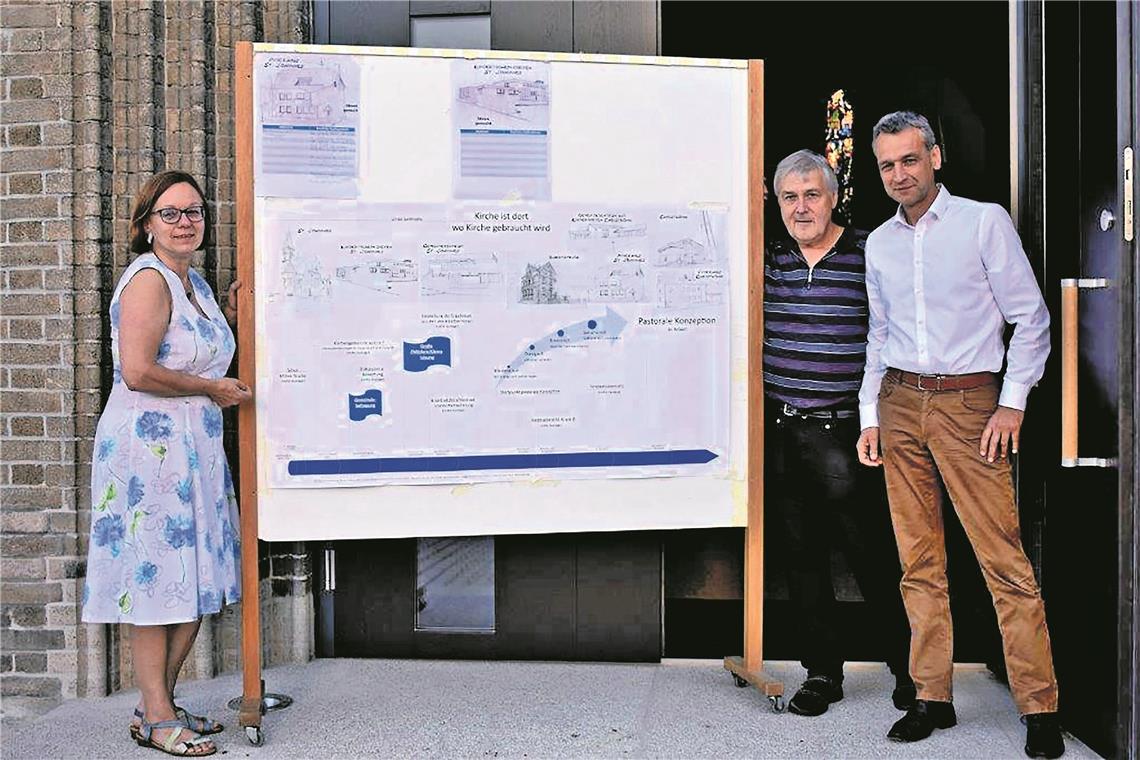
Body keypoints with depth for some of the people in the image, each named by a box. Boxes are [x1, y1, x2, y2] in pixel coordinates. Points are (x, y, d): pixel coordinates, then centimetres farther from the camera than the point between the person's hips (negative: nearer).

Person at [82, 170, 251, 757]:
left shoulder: (192, 281, 17)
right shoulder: (148, 279, -12)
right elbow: (137, 371, -23)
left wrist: (231, 316, 13)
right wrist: (212, 389, -12)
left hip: (194, 446, 9)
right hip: (151, 444, -9)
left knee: (194, 585, 11)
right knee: (158, 576, -3)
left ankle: (162, 703, 24)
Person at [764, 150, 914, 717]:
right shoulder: (771, 261, 9)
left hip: (842, 433, -4)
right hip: (778, 432, 4)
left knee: (872, 557, 3)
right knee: (801, 555, 10)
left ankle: (907, 666, 23)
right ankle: (822, 671, 23)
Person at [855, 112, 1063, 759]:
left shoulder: (985, 221, 0)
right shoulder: (879, 243, 14)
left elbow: (1032, 318, 0)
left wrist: (1012, 404, -7)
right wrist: (870, 415, 14)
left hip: (968, 401, -4)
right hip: (899, 404, 4)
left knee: (1005, 559, -7)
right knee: (919, 561, 5)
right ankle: (933, 698, 13)